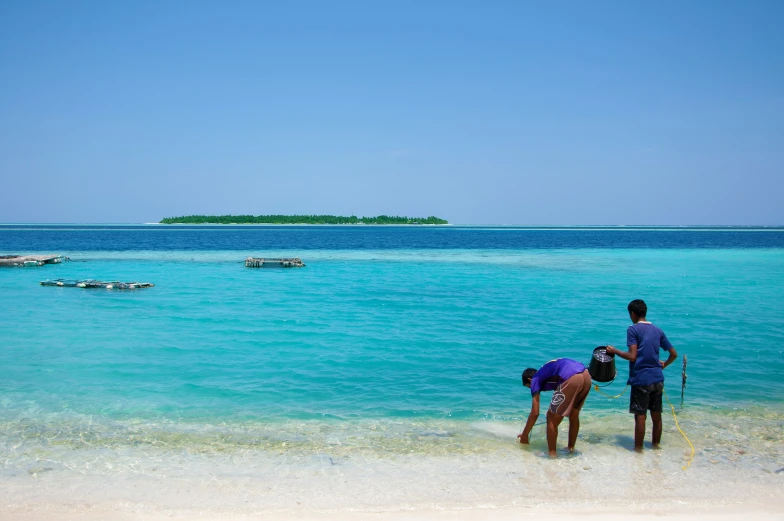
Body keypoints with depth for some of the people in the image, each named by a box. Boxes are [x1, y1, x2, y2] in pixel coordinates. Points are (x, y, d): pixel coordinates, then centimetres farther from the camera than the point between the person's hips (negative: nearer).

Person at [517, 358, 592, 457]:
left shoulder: (535, 379, 17)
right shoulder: (546, 372, 37)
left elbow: (535, 413, 12)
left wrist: (524, 435, 22)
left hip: (572, 380, -8)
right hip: (586, 375, 8)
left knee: (552, 417, 8)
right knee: (574, 416, 27)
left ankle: (552, 454, 12)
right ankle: (571, 448, 39)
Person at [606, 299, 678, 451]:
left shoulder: (633, 329, -8)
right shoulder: (658, 331, 11)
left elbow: (632, 356, -16)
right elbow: (674, 354, 14)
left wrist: (614, 351, -3)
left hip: (641, 379, -6)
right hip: (658, 379, 6)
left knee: (640, 416, 0)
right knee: (656, 415, 14)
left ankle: (638, 449, 6)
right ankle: (656, 444, 25)